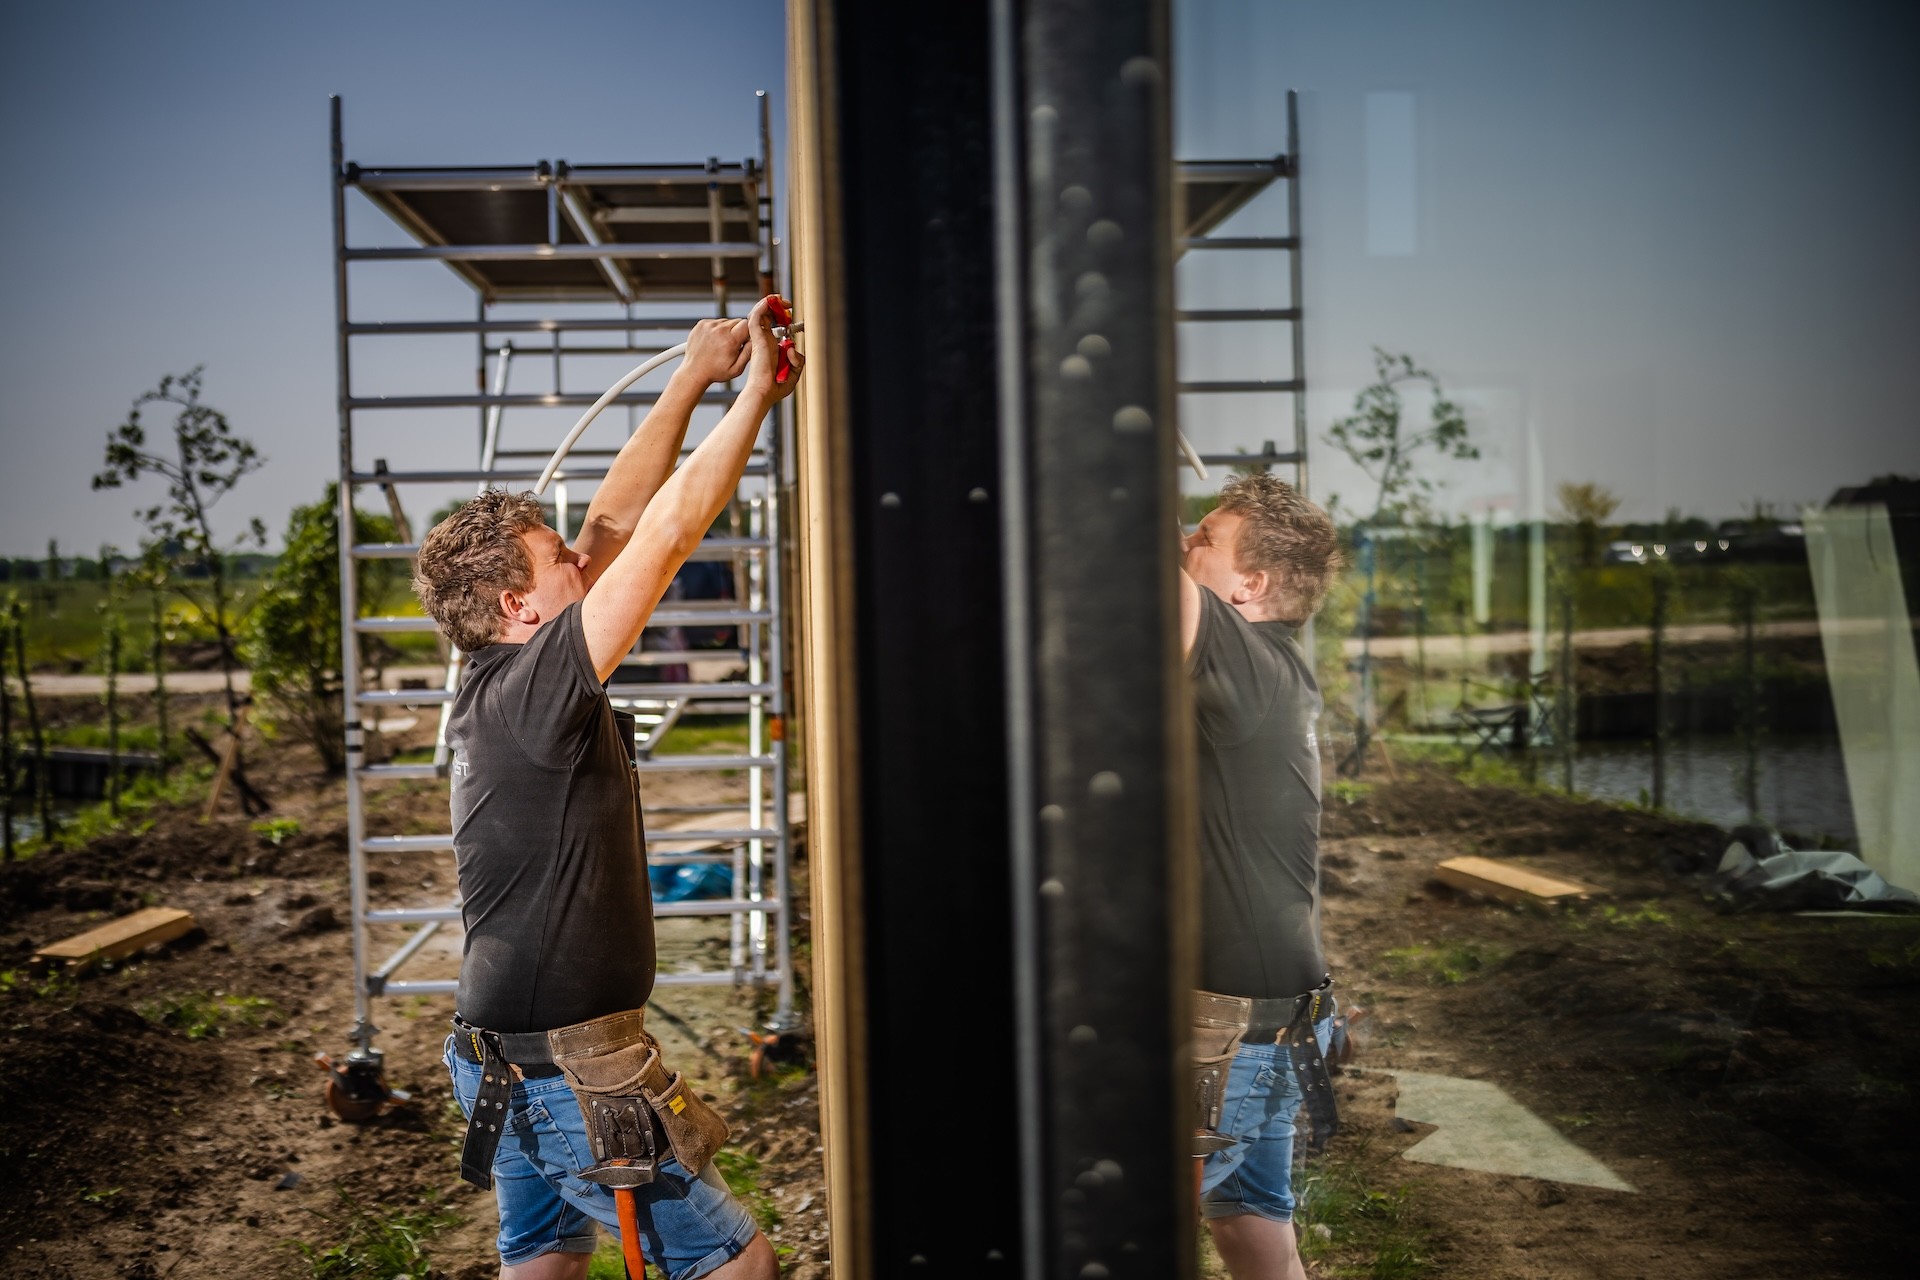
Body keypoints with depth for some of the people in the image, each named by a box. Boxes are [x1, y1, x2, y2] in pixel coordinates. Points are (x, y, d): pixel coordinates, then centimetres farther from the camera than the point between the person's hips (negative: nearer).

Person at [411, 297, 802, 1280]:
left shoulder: (498, 683, 3)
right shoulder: (531, 691, -22)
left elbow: (617, 521, 5)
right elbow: (662, 536, -25)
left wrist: (693, 379, 5)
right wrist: (757, 393, -17)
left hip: (504, 1061, 10)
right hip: (566, 1077, -10)